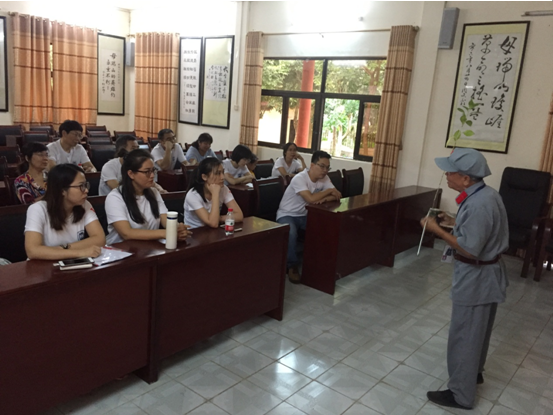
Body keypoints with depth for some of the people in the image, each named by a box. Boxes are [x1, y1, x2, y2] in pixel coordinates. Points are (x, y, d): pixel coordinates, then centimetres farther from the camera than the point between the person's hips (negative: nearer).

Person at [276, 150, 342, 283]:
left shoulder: (324, 178, -3)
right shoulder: (299, 178, -25)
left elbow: (337, 196, -8)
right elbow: (311, 199, -36)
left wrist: (324, 198, -28)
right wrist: (329, 191, -21)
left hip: (305, 215, 6)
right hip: (287, 215, -6)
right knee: (291, 233, -36)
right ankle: (292, 266, -16)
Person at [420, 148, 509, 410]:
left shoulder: (478, 204, -28)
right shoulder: (486, 194, 3)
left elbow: (469, 249, -28)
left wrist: (438, 230, -21)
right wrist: (454, 222, 8)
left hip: (476, 277, -10)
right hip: (487, 273, 10)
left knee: (464, 335, 3)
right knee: (477, 330, 26)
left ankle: (461, 394, 16)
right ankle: (474, 371, 45)